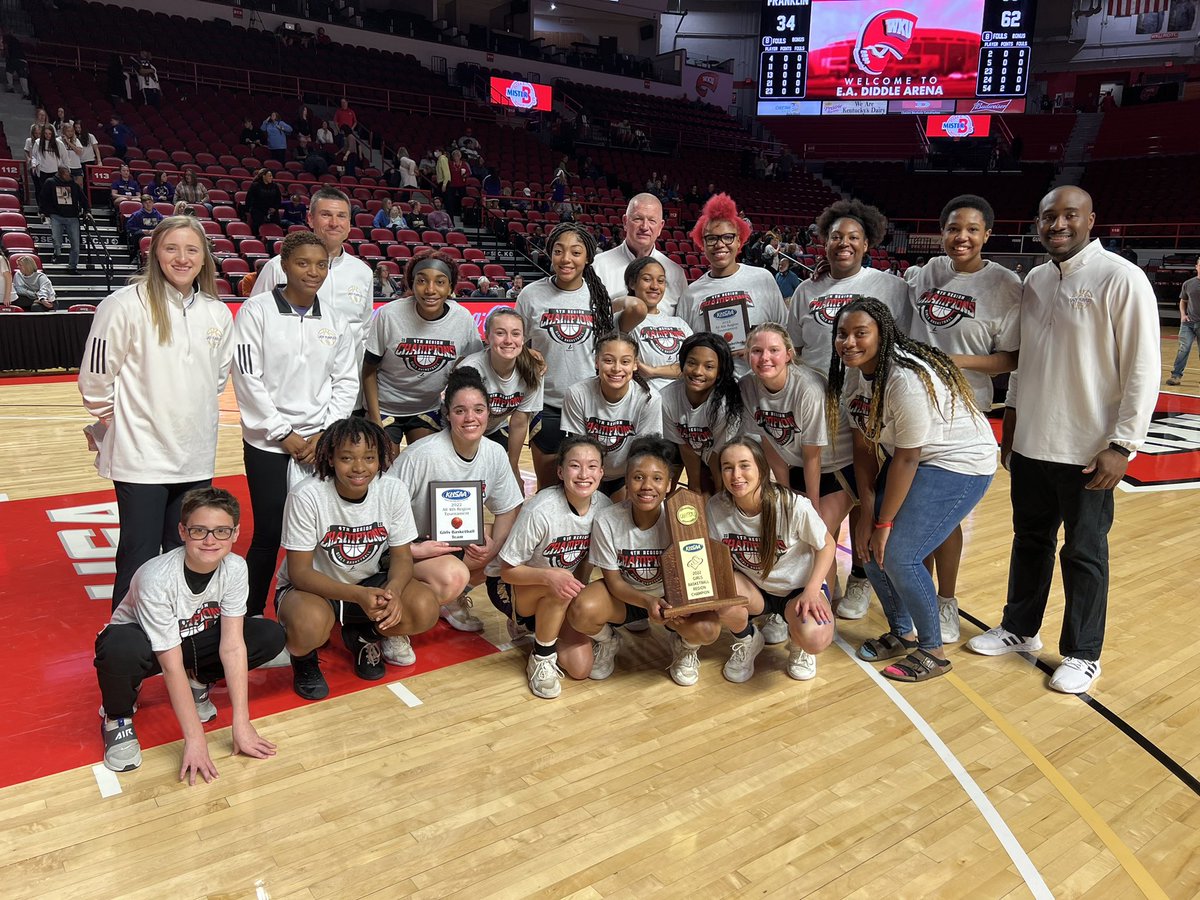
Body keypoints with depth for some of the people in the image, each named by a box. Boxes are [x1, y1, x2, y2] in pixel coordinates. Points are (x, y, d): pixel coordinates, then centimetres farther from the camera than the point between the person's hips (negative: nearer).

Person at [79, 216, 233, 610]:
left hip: (196, 456, 5)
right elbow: (96, 375, -6)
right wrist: (110, 418, 4)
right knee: (140, 557, 3)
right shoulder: (127, 304, -11)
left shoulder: (218, 313, 5)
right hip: (140, 455, -5)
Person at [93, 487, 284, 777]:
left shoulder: (235, 569, -22)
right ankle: (118, 716, -6)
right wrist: (194, 738, -30)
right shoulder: (156, 578, -34)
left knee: (271, 636, -17)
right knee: (121, 648, -40)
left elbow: (233, 646, -22)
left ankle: (198, 681, 10)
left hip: (194, 637, 4)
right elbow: (171, 664, -31)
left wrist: (241, 724, -24)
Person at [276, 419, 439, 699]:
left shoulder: (395, 491, -15)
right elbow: (299, 572, -20)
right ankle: (304, 658, 3)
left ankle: (364, 636, 10)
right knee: (309, 625, -38)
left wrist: (392, 590, -31)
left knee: (425, 609, -23)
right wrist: (358, 595, -36)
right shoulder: (306, 496, -24)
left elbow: (402, 557, -7)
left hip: (369, 583, 3)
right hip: (311, 588, -3)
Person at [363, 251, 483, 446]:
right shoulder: (389, 315, -20)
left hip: (428, 409, 2)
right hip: (384, 408, -2)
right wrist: (375, 421, -12)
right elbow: (369, 370, -10)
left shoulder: (464, 319, -15)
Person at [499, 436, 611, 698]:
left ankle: (536, 629, 18)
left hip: (559, 598, 5)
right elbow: (507, 571, -22)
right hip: (519, 588, -4)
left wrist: (578, 589, -12)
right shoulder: (540, 511, -30)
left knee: (581, 668, -11)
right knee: (557, 588, -38)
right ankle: (541, 658, -11)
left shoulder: (604, 506, -14)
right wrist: (549, 576, -39)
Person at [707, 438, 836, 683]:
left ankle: (798, 644, 9)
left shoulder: (794, 506, -25)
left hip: (798, 588, -2)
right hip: (754, 589, 3)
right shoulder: (716, 507, -17)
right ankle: (747, 641, 5)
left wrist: (811, 591, -21)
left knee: (815, 639, -33)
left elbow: (826, 545, -9)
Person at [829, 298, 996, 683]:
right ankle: (902, 633, 25)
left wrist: (884, 524, -17)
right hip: (906, 458, 8)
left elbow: (907, 458, -25)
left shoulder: (907, 378, -30)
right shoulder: (852, 371, -5)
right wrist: (867, 516, -5)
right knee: (869, 546, 2)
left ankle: (933, 651, 9)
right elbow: (864, 445, -2)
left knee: (897, 555, -13)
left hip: (958, 463, -8)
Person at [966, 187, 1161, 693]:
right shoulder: (1034, 281, 8)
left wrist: (1123, 444, -15)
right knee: (1030, 539, 17)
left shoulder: (1121, 279, -11)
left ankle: (1083, 653, 23)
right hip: (1030, 443, 6)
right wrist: (1012, 417, 15)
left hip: (1087, 451, -6)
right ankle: (1020, 629, 33)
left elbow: (1143, 369, -12)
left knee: (1084, 552, 7)